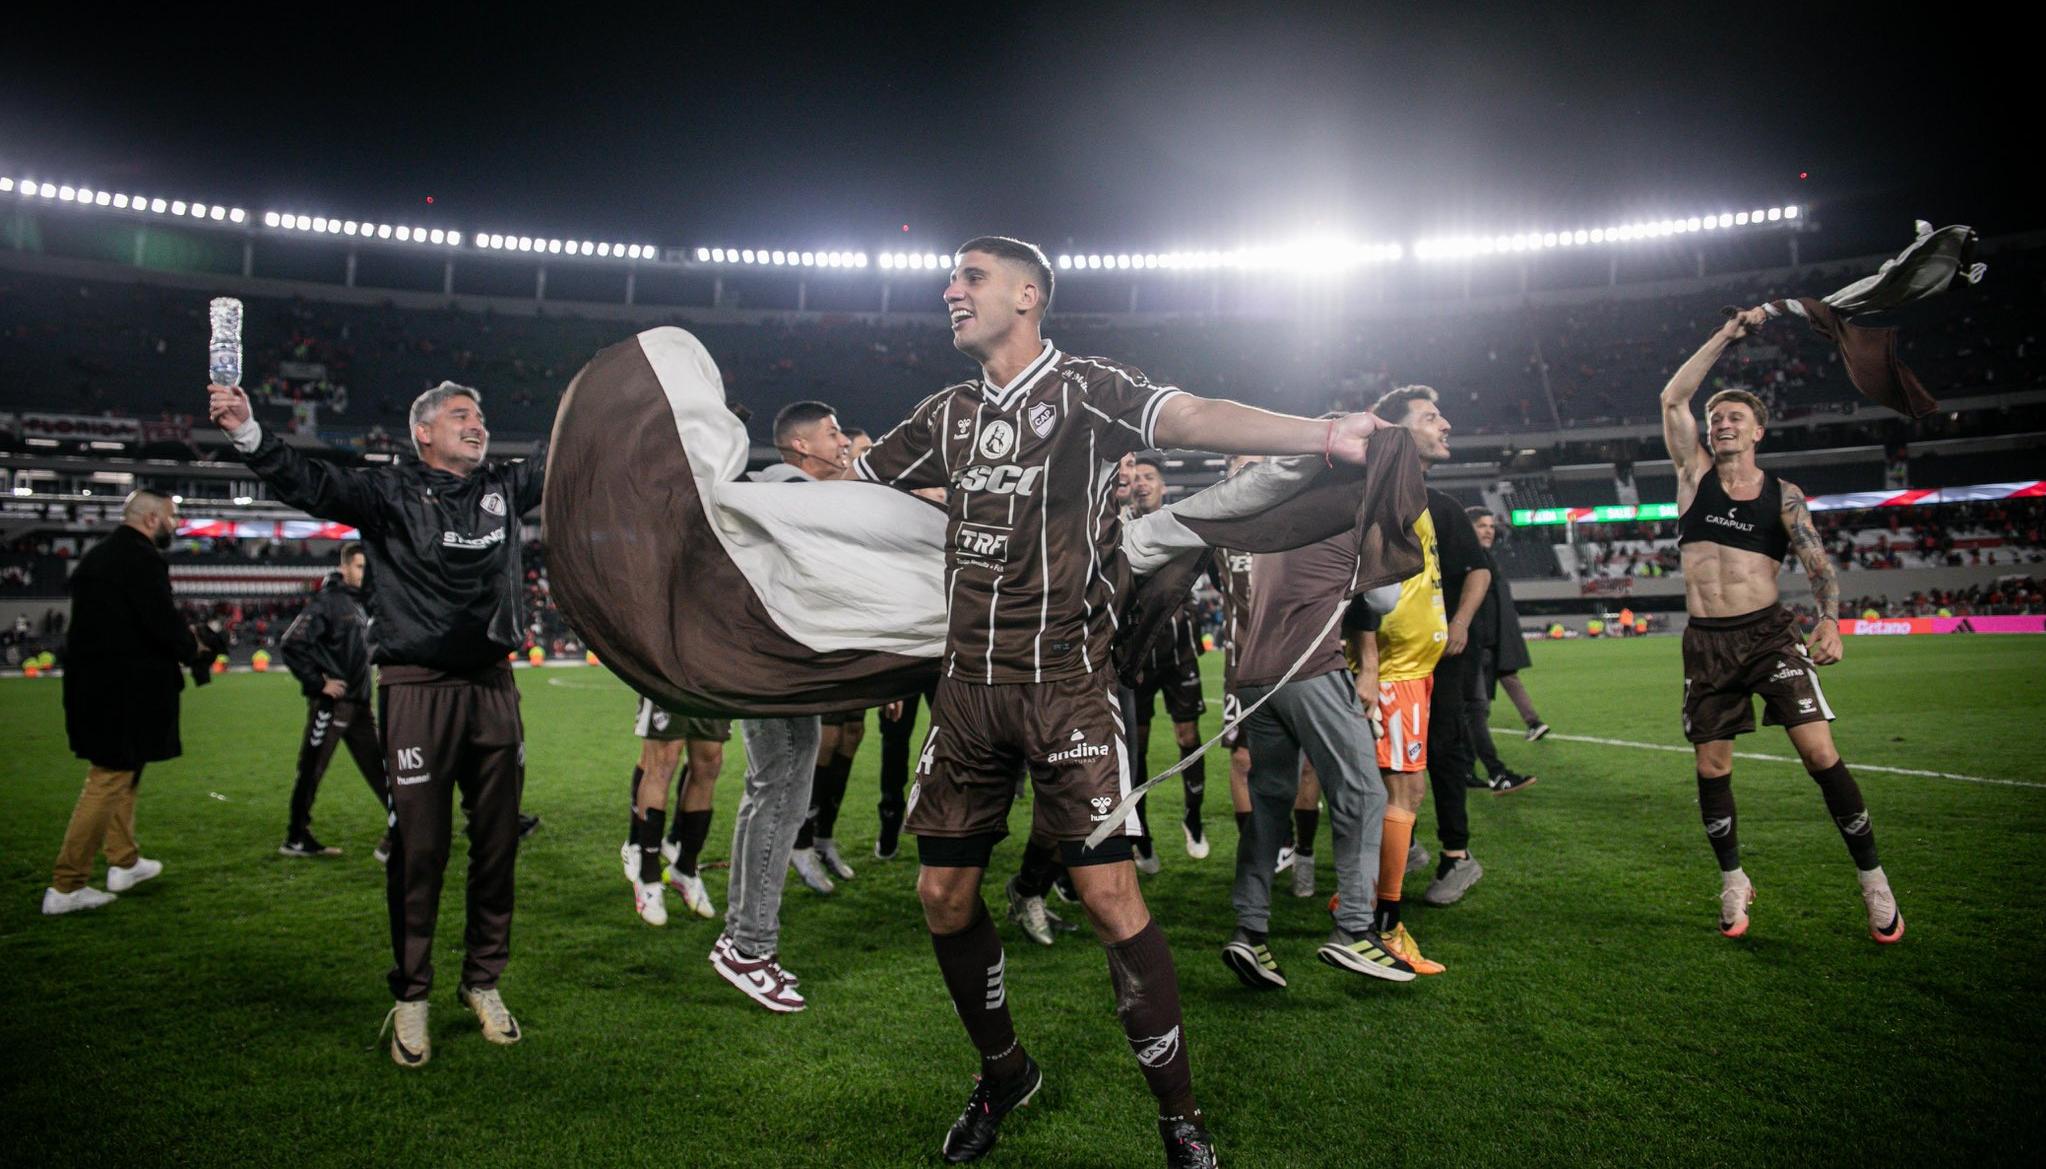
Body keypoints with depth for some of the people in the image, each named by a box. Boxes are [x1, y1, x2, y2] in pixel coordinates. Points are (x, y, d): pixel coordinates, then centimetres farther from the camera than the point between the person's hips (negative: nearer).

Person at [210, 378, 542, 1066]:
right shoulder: (391, 493, 0)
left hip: (493, 689, 4)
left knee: (497, 843, 9)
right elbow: (312, 483, -14)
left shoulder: (504, 488, 12)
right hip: (417, 692, -4)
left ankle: (483, 983, 25)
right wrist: (248, 434, -30)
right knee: (418, 849, 1)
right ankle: (410, 998, 18)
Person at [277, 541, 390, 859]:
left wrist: (365, 680, 11)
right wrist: (318, 683, -14)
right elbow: (291, 644, -17)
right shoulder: (327, 601, -11)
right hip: (331, 702, -8)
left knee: (378, 768, 7)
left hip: (359, 703, 8)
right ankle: (296, 839, 17)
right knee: (311, 771, 4)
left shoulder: (362, 603, 12)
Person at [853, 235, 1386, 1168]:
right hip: (967, 684, 6)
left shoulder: (1082, 388, -3)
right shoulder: (948, 414, 14)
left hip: (1064, 683, -5)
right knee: (943, 897, 9)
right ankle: (1003, 1074, 33)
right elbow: (847, 484, 25)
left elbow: (1191, 417, -19)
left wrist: (1318, 434, -33)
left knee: (1109, 897, -9)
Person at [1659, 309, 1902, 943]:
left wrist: (1829, 621, -21)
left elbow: (1819, 563, -4)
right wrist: (1727, 334, 0)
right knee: (1711, 766, 6)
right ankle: (1733, 882, 23)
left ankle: (1873, 879, 7)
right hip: (1706, 641, 1)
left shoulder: (1782, 494, 4)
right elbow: (1672, 399, -1)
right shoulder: (1696, 475, 6)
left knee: (1820, 752, -9)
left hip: (1769, 633, -1)